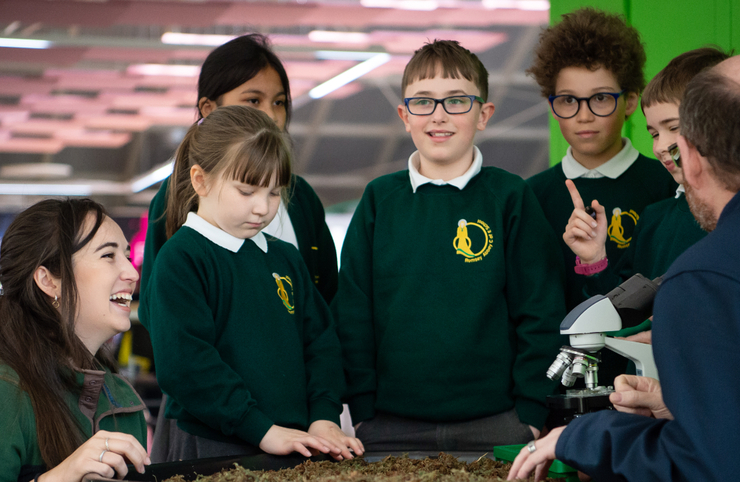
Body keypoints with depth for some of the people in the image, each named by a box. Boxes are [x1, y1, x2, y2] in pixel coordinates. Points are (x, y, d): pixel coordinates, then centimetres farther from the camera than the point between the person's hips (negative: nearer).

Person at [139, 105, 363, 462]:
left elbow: (320, 342, 12)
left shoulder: (286, 259, 13)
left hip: (296, 445, 6)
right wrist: (264, 431, -20)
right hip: (212, 454, -6)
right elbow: (184, 365, -18)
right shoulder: (179, 261, -9)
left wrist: (324, 419, -5)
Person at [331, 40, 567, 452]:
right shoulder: (380, 199, 5)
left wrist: (531, 412, -4)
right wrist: (361, 408, 1)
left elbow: (541, 313, 1)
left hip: (494, 424, -1)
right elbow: (352, 313, 6)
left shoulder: (510, 197, 0)